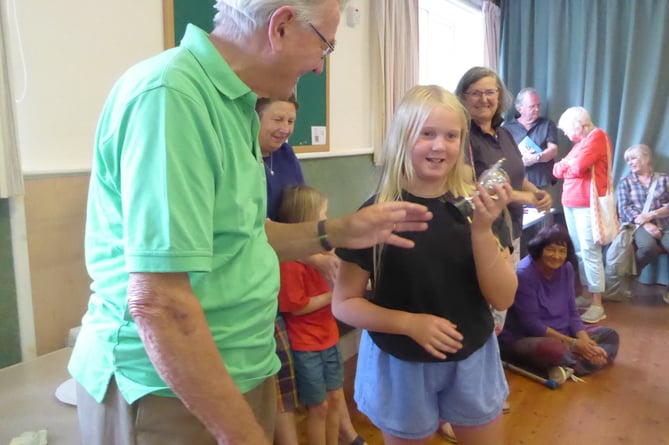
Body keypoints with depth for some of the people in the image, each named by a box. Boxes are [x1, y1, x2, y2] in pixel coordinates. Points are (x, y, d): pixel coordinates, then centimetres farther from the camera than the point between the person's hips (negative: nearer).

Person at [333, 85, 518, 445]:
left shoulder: (477, 205, -7)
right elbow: (343, 303, -10)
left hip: (473, 359, 3)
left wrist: (483, 229, -24)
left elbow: (502, 299, -10)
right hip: (401, 365, -2)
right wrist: (410, 322, -24)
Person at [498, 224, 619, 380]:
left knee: (610, 335, 2)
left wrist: (586, 341, -14)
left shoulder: (566, 268, 1)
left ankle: (568, 366, -21)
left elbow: (572, 312, 4)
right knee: (553, 349, -39)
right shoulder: (524, 273, -20)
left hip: (561, 334, 9)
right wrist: (573, 344, -20)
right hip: (523, 339, -8)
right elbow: (531, 324, -21)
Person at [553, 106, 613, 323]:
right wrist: (570, 165, -3)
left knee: (589, 251, -9)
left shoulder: (597, 136, -4)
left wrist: (566, 164, 2)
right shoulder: (580, 142, 21)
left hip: (588, 203, -9)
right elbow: (557, 170, 16)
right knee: (578, 251, 9)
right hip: (571, 202, 9)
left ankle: (597, 305, -6)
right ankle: (587, 295, 17)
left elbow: (580, 165, -18)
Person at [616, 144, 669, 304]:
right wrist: (645, 224, -15)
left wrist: (651, 215, -15)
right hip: (640, 226, -1)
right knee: (648, 247, -37)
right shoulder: (625, 182, 11)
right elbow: (624, 209, -1)